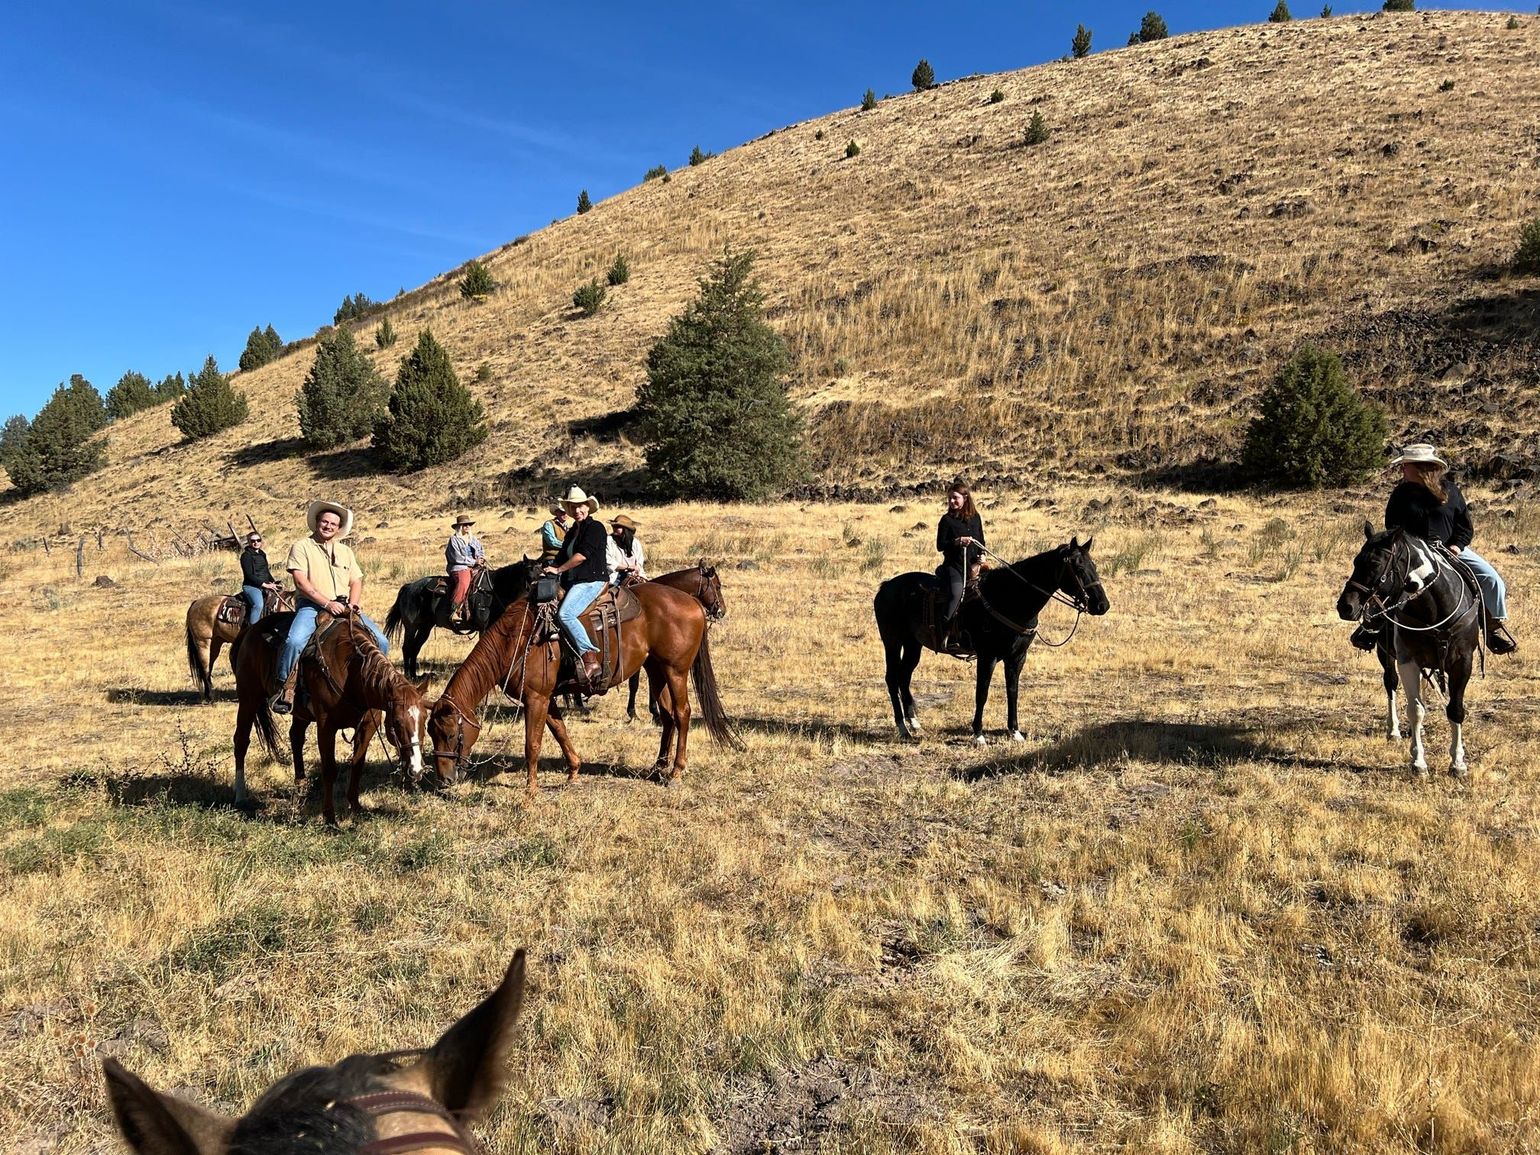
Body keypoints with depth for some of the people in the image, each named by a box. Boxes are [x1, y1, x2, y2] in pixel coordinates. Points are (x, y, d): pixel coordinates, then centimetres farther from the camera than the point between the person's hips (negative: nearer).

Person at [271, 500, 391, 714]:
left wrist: (352, 603, -4)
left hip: (343, 606, 4)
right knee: (294, 641, -33)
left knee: (381, 642, -10)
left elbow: (356, 581, 17)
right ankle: (285, 688, -16)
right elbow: (301, 582, -7)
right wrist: (327, 603, -15)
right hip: (312, 604, -4)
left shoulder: (345, 551, 21)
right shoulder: (302, 546, 4)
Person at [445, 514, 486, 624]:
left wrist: (481, 559, -2)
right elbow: (457, 557, -6)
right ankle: (454, 610, -35)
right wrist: (473, 562, -10)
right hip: (459, 567, -6)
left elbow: (482, 551, 22)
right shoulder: (454, 539, 4)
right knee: (463, 582, -35)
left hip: (474, 568, 6)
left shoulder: (473, 539, 23)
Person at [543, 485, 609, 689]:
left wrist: (558, 569, -11)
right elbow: (562, 556, 24)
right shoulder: (572, 531, 22)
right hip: (572, 582, 10)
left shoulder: (595, 527, -5)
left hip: (592, 580, -10)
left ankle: (590, 658, -32)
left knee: (565, 613, -30)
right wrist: (547, 568, 7)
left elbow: (582, 555, -15)